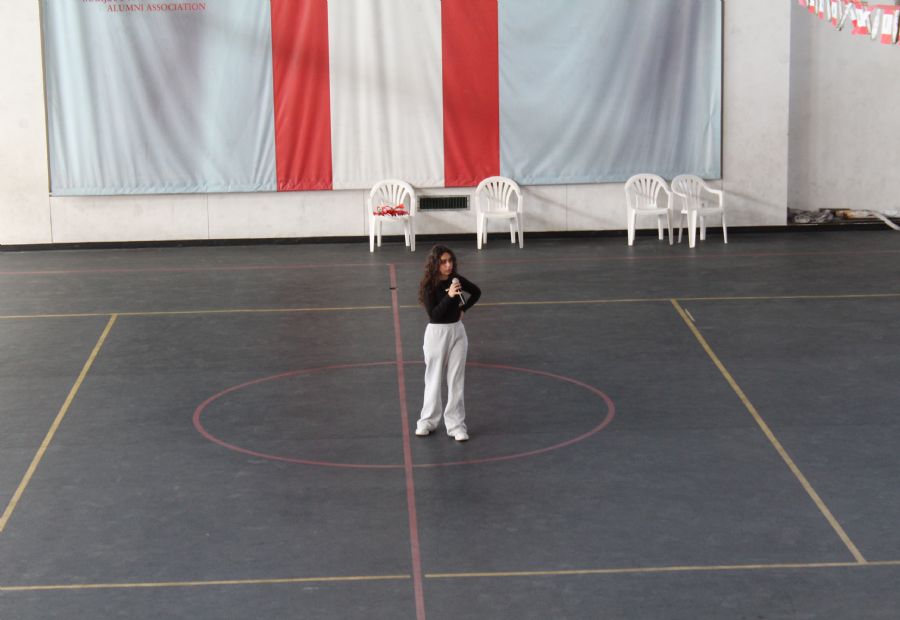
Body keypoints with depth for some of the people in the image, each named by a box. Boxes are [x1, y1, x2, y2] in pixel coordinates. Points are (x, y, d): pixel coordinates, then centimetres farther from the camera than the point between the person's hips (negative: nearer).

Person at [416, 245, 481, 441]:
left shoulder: (456, 279, -2)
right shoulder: (428, 285, -14)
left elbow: (476, 292, 16)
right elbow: (433, 314, -22)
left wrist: (463, 309, 5)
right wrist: (449, 296, -31)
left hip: (457, 331, 3)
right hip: (436, 333, -3)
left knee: (456, 380, 5)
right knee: (434, 379, 8)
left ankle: (456, 424, 10)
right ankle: (428, 421, 23)